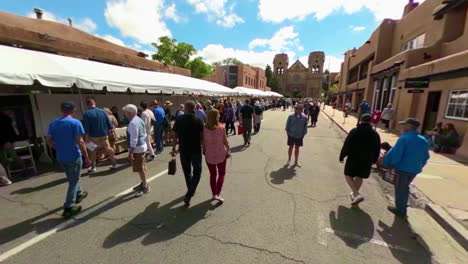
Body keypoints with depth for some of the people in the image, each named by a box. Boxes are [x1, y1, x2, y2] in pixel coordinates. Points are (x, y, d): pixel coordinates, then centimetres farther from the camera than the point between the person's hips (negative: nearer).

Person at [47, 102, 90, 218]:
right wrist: (86, 157, -14)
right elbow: (80, 142, -20)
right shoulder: (75, 122, -16)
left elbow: (49, 140, 7)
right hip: (74, 157, -6)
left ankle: (79, 194, 43)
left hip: (61, 157, 6)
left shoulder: (53, 123, 4)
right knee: (74, 181, 5)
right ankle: (68, 208, 8)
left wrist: (58, 148, 23)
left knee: (72, 179, 25)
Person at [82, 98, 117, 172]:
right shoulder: (103, 111, -1)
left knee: (93, 151, 13)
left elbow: (86, 128, -11)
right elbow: (109, 123, 3)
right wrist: (111, 130, 14)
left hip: (94, 136, -2)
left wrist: (86, 137, -5)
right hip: (104, 135, 3)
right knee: (108, 149, 11)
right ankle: (114, 163, 16)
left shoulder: (86, 114, -10)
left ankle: (93, 167, 22)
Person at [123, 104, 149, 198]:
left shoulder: (133, 123, -22)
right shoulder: (139, 120, 9)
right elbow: (144, 134, 15)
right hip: (142, 146, 10)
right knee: (142, 167, 21)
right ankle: (143, 183, 36)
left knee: (140, 168, 3)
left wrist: (130, 153, -21)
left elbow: (134, 140, -25)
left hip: (137, 148, -10)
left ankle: (145, 187, 16)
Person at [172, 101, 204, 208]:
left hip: (183, 150, 3)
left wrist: (174, 148, 11)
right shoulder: (199, 121, -10)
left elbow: (175, 136, 0)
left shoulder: (178, 120, -3)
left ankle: (190, 191, 37)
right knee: (197, 172, 10)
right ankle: (188, 195, -1)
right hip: (196, 150, -2)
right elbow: (202, 137, -9)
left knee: (187, 172, 20)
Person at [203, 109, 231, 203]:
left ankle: (214, 194, 30)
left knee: (213, 175, 19)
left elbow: (204, 142, -6)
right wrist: (228, 151, 5)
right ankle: (217, 194, 7)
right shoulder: (222, 128, -16)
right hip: (221, 154, -2)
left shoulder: (204, 129, -12)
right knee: (222, 174, 17)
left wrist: (204, 151, 9)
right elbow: (225, 141, -9)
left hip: (209, 155, 2)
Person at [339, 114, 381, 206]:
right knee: (359, 177, 18)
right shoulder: (375, 134, 2)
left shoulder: (354, 131, -12)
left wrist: (342, 156, -1)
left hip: (354, 158, -4)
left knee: (348, 175, 9)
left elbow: (346, 145, -12)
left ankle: (357, 195, -4)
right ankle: (355, 194, 32)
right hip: (367, 160, 5)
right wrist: (374, 160, 22)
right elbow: (377, 149, 10)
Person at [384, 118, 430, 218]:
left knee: (400, 189, 8)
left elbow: (396, 154, -21)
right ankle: (402, 208, 34)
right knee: (405, 187, 23)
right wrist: (419, 166, 25)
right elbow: (426, 157, 13)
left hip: (403, 168, -7)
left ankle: (400, 210, 20)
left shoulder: (404, 138, -19)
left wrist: (389, 164, -8)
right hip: (415, 170, 7)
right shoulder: (423, 140, 6)